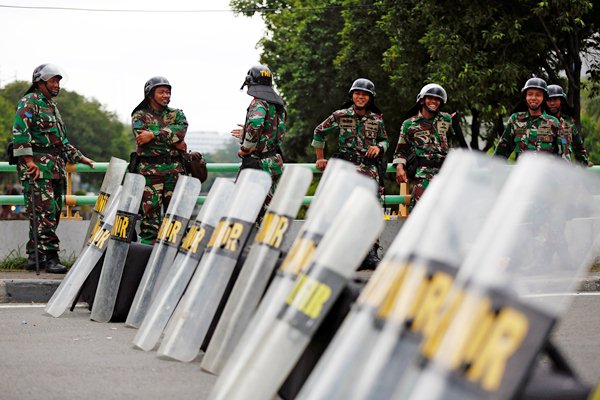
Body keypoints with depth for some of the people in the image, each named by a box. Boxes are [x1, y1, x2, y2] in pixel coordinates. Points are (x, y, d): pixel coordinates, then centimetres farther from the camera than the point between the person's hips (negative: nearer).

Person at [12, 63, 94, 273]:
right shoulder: (29, 102, -4)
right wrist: (28, 160, -23)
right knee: (44, 211, -14)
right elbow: (20, 130, -17)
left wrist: (79, 157, 26)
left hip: (55, 168, 9)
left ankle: (35, 255, 13)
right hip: (37, 166, -9)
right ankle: (50, 256, -17)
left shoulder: (52, 107, 25)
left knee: (53, 212, 7)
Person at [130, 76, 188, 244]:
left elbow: (181, 129, -6)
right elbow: (141, 136, -11)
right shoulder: (140, 115, 9)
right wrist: (174, 142, -10)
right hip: (149, 169, -3)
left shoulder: (176, 114, 16)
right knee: (150, 212, -7)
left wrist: (154, 134, -17)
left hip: (174, 168, 3)